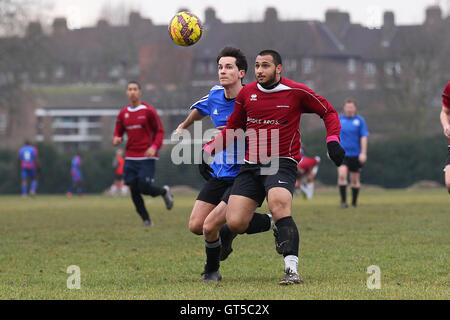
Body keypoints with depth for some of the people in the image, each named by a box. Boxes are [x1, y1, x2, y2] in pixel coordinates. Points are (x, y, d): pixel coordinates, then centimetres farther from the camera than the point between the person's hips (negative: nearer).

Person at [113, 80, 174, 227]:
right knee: (134, 190, -1)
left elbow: (160, 131, -2)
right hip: (130, 158, 5)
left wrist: (154, 147, -18)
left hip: (147, 157, -5)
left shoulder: (148, 111, -5)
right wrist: (117, 139, -5)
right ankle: (146, 220, 12)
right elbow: (118, 131, 19)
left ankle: (164, 191, 20)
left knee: (144, 188, -14)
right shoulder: (123, 114, 8)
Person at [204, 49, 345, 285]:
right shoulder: (247, 93, 9)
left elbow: (328, 112, 12)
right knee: (235, 223, -9)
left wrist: (332, 140, -3)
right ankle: (271, 223, 23)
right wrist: (208, 150, 10)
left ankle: (292, 269, -31)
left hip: (282, 163, -4)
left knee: (279, 206, -32)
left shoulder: (296, 92, -1)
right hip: (251, 166, 4)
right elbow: (233, 128, 21)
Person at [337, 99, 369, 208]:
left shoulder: (360, 120, 0)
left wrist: (363, 153, -13)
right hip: (342, 154, 0)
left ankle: (354, 203, 20)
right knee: (342, 175, -19)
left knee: (355, 180, 7)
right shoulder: (339, 119, 5)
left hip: (356, 154, 0)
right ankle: (343, 201, -16)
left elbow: (364, 137, -5)